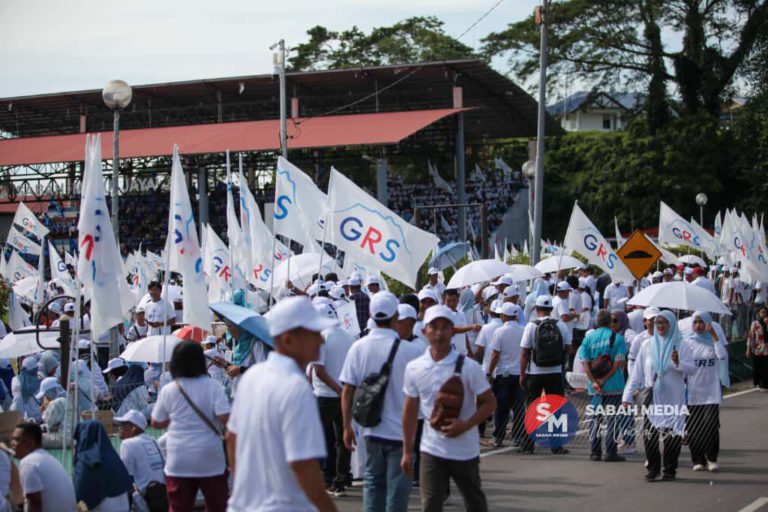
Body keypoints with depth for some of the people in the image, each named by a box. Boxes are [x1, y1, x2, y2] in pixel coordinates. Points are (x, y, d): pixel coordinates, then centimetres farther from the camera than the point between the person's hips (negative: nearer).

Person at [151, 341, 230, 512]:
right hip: (210, 459, -1)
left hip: (179, 463, 1)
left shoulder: (167, 391, -1)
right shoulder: (213, 387, -7)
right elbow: (225, 418, -16)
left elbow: (157, 423, 9)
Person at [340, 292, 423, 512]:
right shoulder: (410, 350, -13)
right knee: (397, 487, 5)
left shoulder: (358, 348, -5)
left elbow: (347, 390, -3)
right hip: (401, 431, -3)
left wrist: (347, 427, 5)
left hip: (372, 430, 3)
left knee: (373, 482, 17)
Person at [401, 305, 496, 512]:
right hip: (432, 450, 2)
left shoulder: (468, 367, -10)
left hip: (465, 450, -1)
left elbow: (489, 403, -6)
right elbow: (410, 411, 7)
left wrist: (465, 425, -21)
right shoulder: (414, 368, -1)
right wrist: (407, 451, 6)